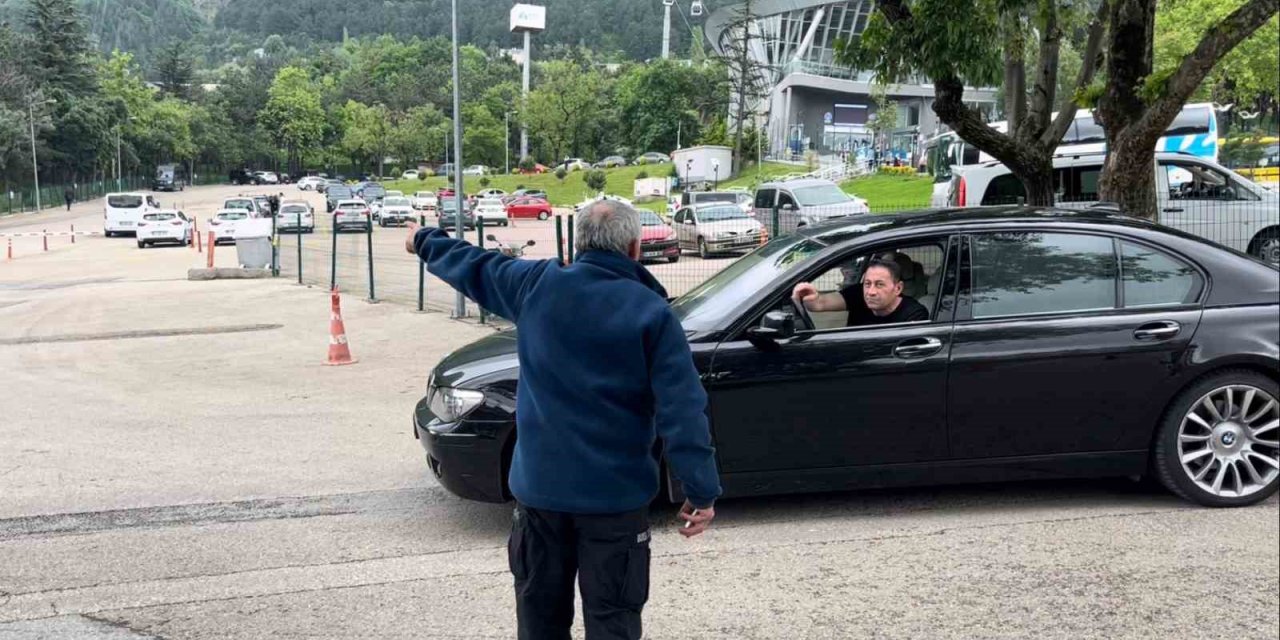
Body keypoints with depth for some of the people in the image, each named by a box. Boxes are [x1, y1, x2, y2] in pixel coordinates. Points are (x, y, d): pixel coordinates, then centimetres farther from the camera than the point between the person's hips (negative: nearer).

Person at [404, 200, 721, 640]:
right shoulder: (652, 311, -11)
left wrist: (425, 241, 36)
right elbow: (682, 411, -14)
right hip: (615, 495, -3)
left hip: (539, 488, 3)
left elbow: (471, 266, 16)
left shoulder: (535, 284, -2)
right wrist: (702, 492, -11)